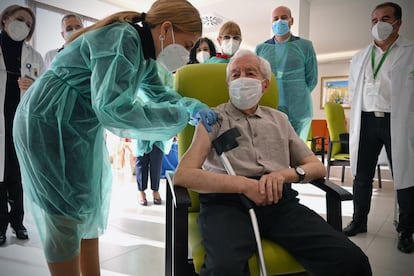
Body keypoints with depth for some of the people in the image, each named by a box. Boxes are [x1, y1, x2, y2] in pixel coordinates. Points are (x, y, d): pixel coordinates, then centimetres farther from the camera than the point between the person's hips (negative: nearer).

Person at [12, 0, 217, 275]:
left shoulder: (144, 51, 4)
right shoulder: (122, 40, -26)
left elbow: (158, 92, 12)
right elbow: (113, 108, -35)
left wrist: (191, 106, -7)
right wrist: (180, 115, -27)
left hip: (81, 128, 10)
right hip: (48, 124, -10)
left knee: (90, 206, 14)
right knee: (66, 214, -3)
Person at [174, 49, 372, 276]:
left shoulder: (279, 119, 25)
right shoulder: (213, 119, 13)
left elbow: (317, 167, 21)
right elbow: (183, 175, -1)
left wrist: (283, 174, -2)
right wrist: (244, 184, -12)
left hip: (280, 201, 4)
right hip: (227, 201, -3)